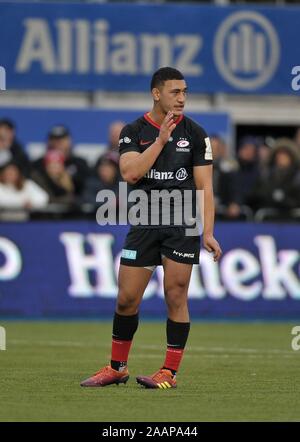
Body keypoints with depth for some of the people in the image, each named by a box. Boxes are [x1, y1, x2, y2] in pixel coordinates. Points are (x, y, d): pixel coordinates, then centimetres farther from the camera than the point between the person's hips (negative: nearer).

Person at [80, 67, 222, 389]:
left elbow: (204, 187, -1)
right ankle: (117, 368, 17)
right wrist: (161, 139, -17)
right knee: (126, 299, 2)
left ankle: (169, 372, 3)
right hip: (144, 224, 1)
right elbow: (130, 173, -14)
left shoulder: (194, 133, 1)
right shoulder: (134, 132, 3)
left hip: (183, 223, -1)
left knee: (175, 296, -4)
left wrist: (208, 234, -9)